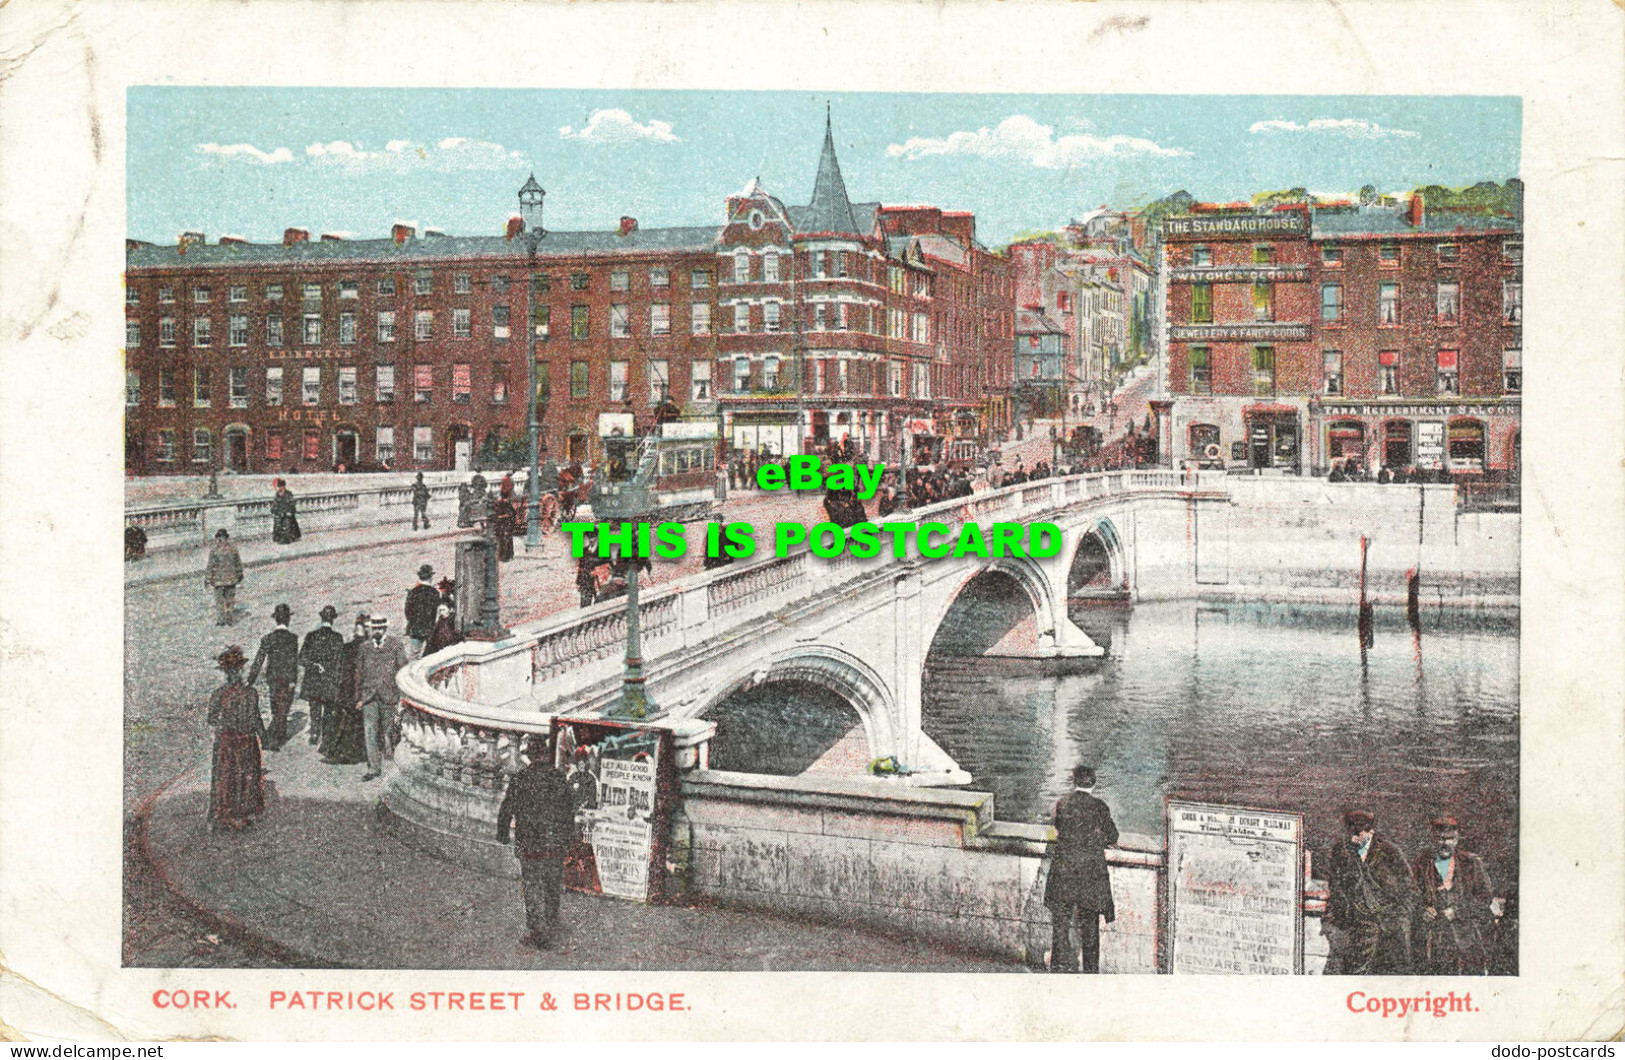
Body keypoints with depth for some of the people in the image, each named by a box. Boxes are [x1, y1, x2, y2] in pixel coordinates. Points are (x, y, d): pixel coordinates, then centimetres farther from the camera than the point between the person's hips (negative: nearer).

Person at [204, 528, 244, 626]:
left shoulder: (214, 550, -16)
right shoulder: (232, 548, -4)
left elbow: (211, 566, -13)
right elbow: (238, 563, 6)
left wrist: (208, 579, -4)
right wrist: (239, 575, 19)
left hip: (219, 579, -3)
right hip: (231, 578, 3)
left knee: (220, 600, 8)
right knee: (230, 599, 14)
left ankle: (221, 620, 12)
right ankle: (230, 619, 20)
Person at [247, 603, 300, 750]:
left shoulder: (268, 638, -6)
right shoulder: (293, 637, -11)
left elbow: (259, 660, -7)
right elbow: (293, 659, -14)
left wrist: (251, 680, -4)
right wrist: (292, 680, -11)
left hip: (273, 677, 2)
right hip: (287, 677, -2)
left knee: (277, 709, 18)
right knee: (282, 709, 5)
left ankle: (282, 736, 29)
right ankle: (275, 741, 4)